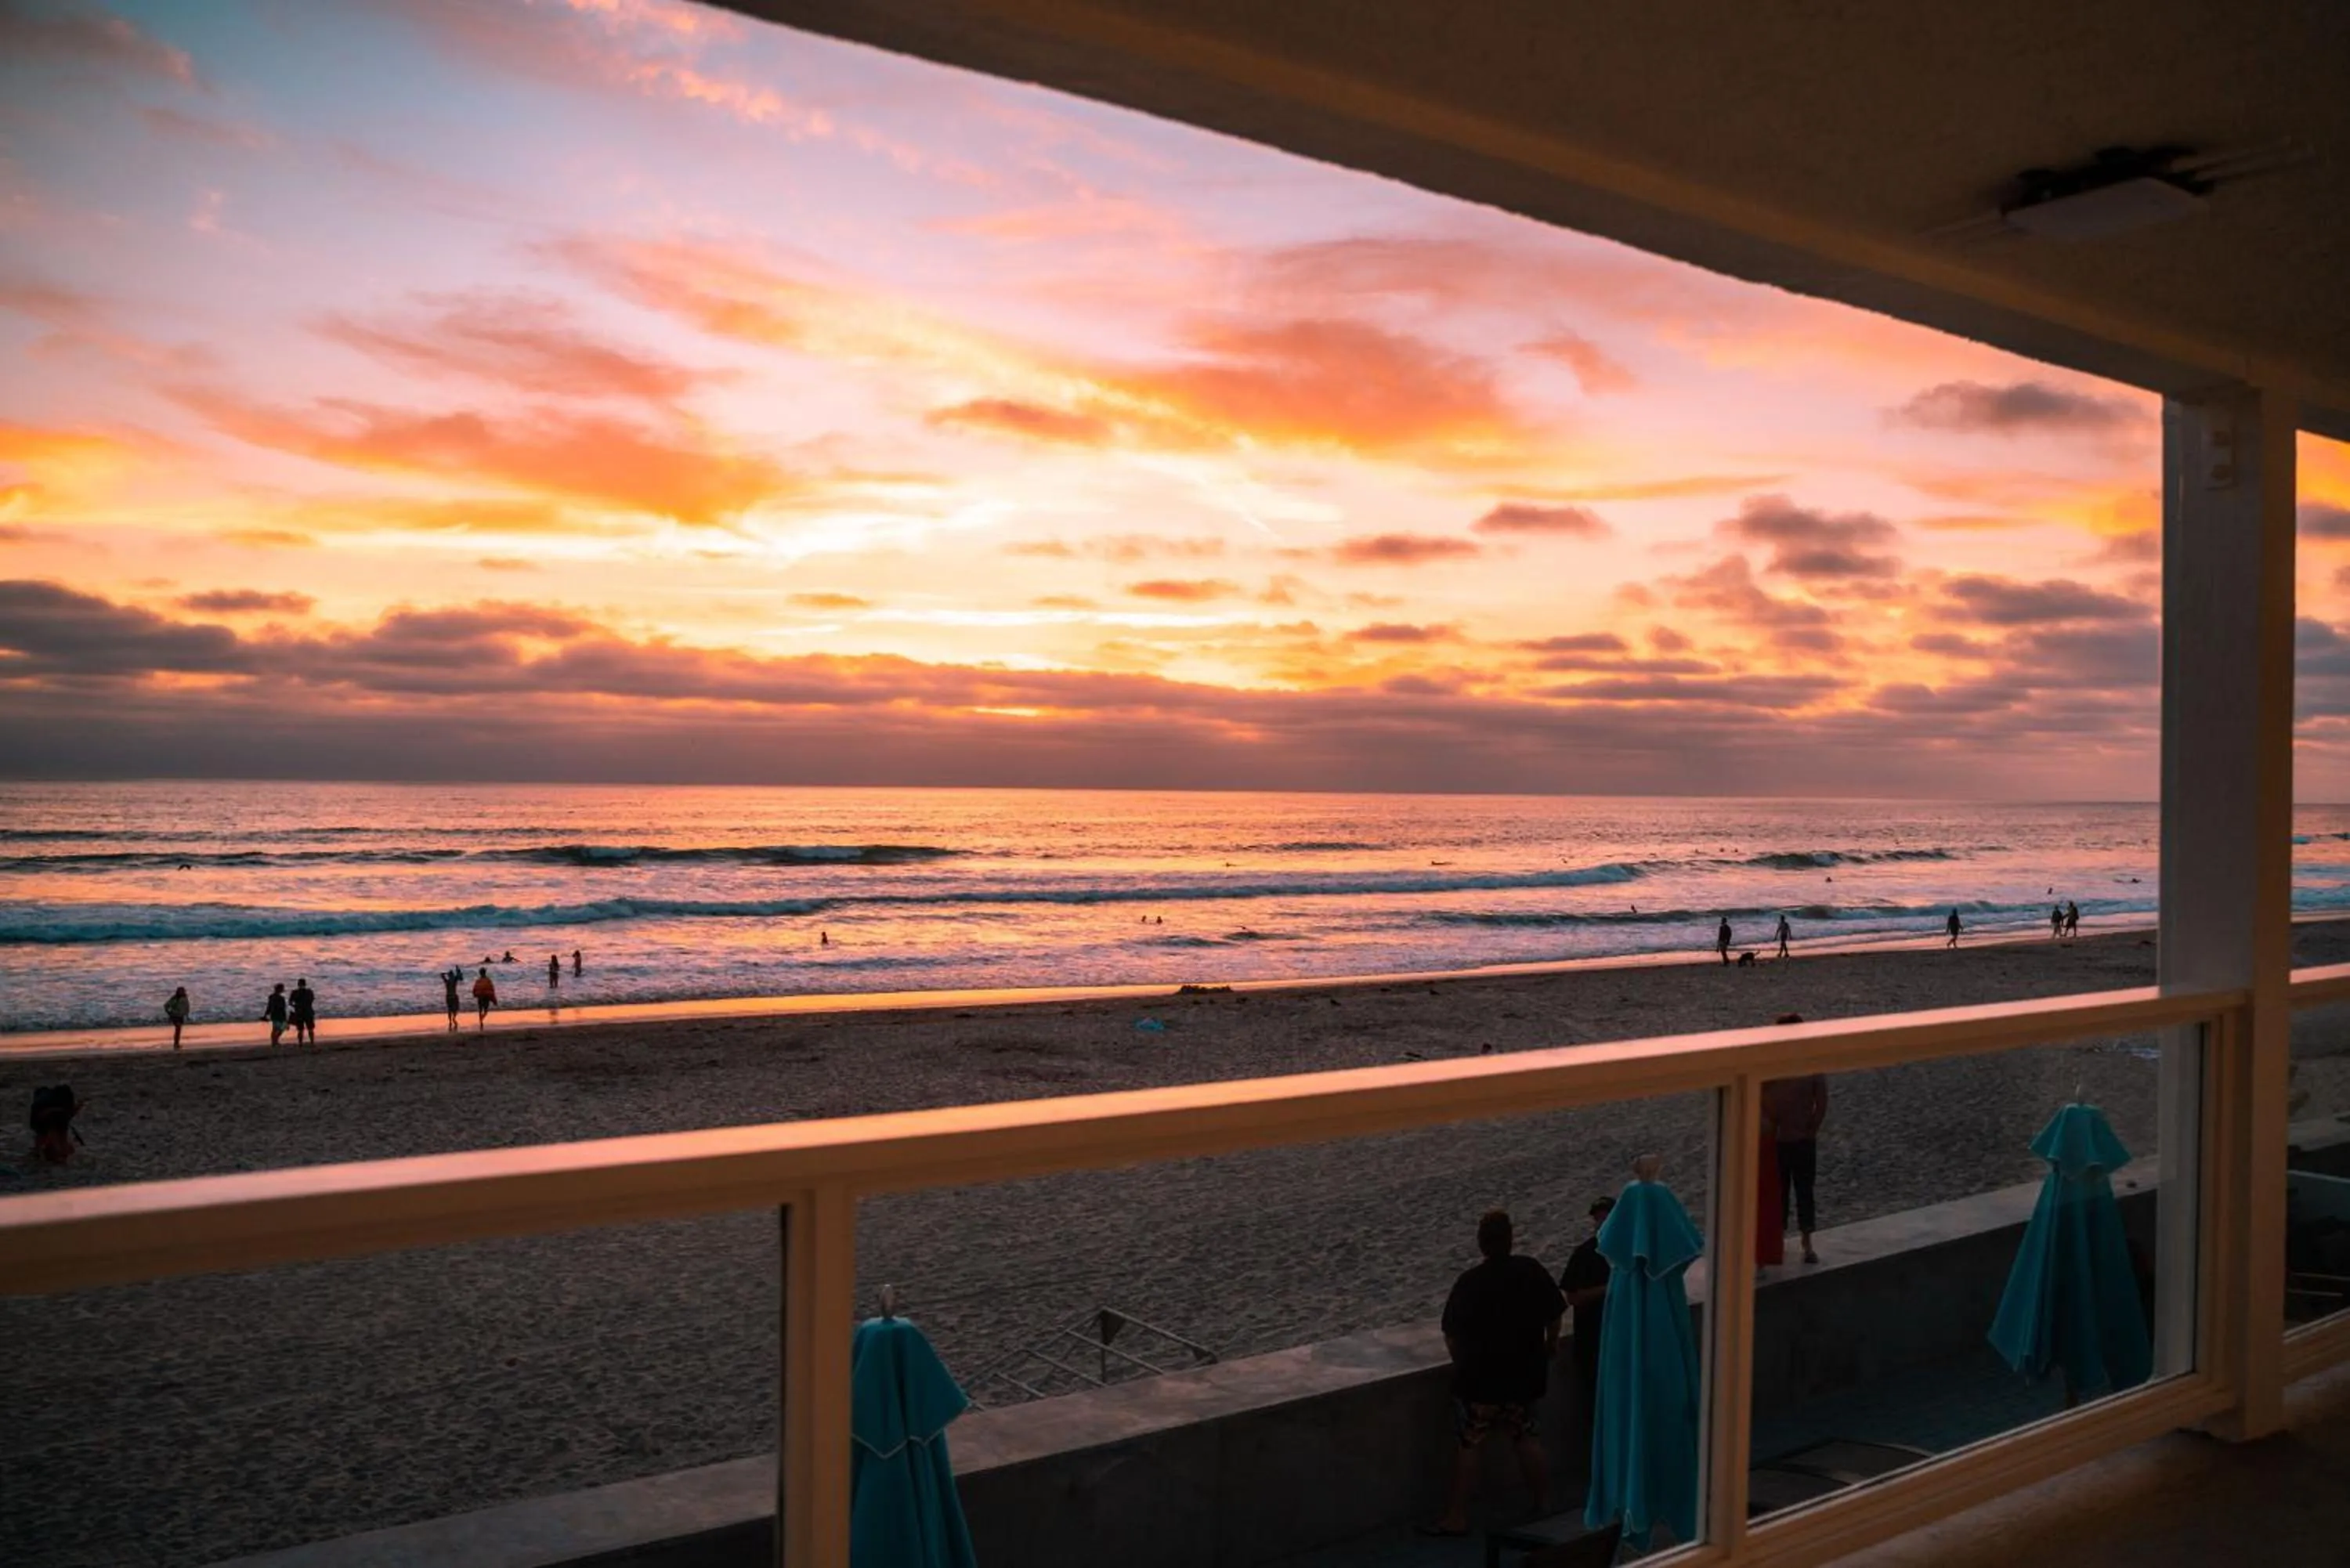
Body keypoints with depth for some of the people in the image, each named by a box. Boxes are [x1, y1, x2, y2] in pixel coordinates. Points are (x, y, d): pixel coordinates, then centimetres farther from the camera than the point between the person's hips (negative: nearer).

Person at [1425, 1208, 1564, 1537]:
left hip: (1479, 1378, -4)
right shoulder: (1533, 1271, -6)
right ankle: (1544, 1504, 27)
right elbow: (1555, 1314, 7)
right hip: (1526, 1375, 4)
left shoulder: (1469, 1282, -15)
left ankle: (1457, 1517, 7)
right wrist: (1551, 1343, 26)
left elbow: (1452, 1335, -10)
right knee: (1527, 1438, 19)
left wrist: (1461, 1361, 9)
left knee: (1469, 1445, 4)